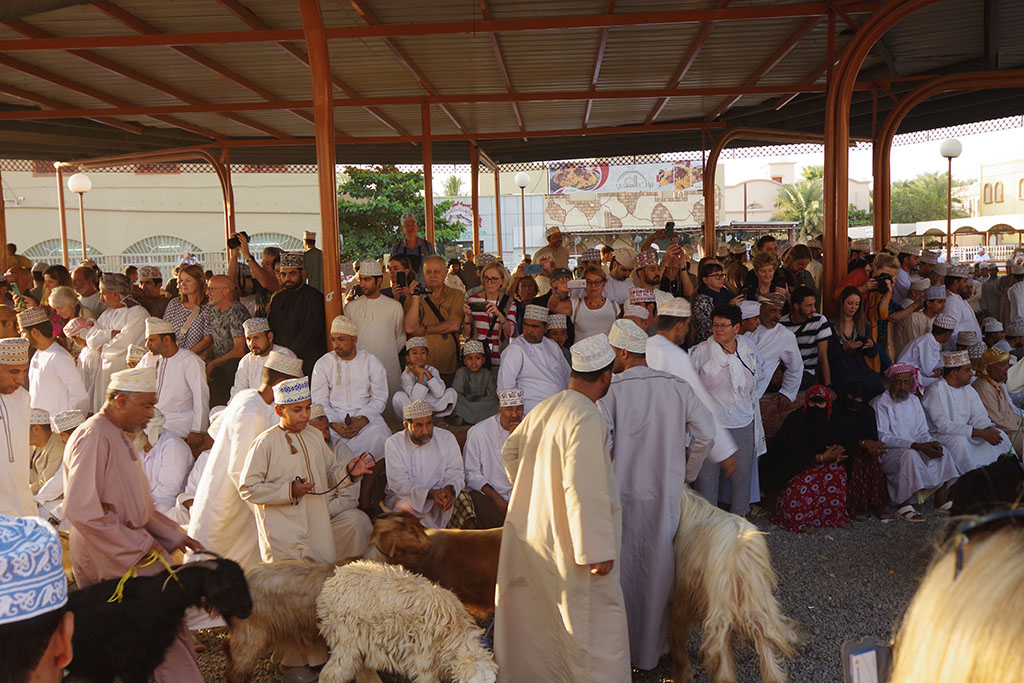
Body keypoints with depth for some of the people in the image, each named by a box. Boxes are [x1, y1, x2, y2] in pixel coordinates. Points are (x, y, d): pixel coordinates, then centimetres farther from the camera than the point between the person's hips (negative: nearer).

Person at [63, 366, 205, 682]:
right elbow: (80, 509, -24)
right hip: (108, 557, -9)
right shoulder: (93, 437, -15)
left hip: (130, 547, 9)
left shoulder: (120, 437, 15)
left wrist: (173, 535, 16)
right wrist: (138, 544, -19)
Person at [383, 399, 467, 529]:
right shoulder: (393, 444, -7)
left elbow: (455, 473, -1)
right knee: (407, 504, -35)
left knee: (462, 496, -27)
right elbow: (399, 484, -15)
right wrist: (431, 493, -30)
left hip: (438, 495, 2)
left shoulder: (447, 438, 2)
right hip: (402, 497, -1)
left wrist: (449, 489, -27)